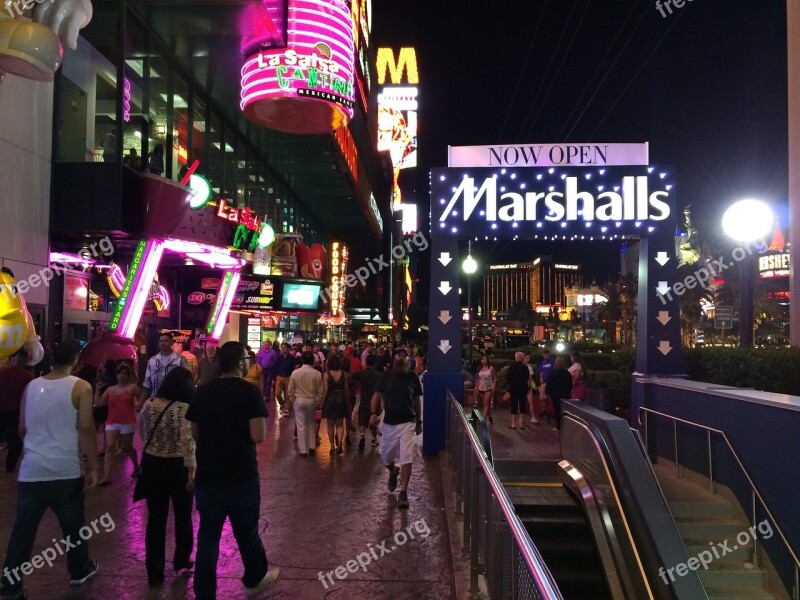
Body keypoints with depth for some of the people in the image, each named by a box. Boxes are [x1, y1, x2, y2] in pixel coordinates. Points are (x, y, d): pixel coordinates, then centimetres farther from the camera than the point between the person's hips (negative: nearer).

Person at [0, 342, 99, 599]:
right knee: (73, 524, 14)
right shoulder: (80, 387, -7)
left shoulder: (31, 386, 7)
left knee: (22, 529, 9)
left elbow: (22, 429, 15)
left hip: (31, 470, 3)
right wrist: (93, 466, -4)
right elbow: (85, 428, -12)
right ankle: (80, 570, 31)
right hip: (65, 471, -3)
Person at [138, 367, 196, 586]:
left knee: (155, 518, 13)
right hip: (176, 467, -4)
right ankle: (181, 562, 32)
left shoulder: (148, 404, 0)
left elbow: (142, 433, 13)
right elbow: (187, 442, -26)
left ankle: (154, 572, 19)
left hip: (150, 464, 5)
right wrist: (192, 470, -21)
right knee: (183, 516, 18)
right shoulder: (183, 409, -20)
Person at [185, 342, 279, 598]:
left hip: (207, 476, 4)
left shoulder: (202, 392, 2)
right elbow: (258, 436, -19)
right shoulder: (249, 391, -14)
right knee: (247, 532, 17)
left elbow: (195, 434, 10)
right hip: (241, 477, -3)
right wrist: (261, 417, -1)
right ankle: (255, 578, 37)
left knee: (207, 536, 11)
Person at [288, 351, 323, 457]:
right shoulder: (317, 374, -10)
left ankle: (303, 450, 8)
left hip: (299, 400, -1)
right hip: (312, 400, 1)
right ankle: (312, 447, 17)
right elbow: (320, 391, -5)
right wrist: (318, 403, 9)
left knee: (301, 425, 6)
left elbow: (291, 390, -3)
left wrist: (293, 401, 11)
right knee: (311, 424, 17)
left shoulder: (295, 373, -9)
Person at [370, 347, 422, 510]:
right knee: (385, 456, 15)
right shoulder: (386, 376, -1)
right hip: (389, 423, 2)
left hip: (407, 423, -2)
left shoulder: (413, 377, 0)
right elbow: (377, 395, 1)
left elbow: (417, 400, 8)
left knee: (406, 458, -10)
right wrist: (373, 413, -15)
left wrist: (419, 421, 11)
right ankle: (393, 472, 48)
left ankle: (403, 492, -3)